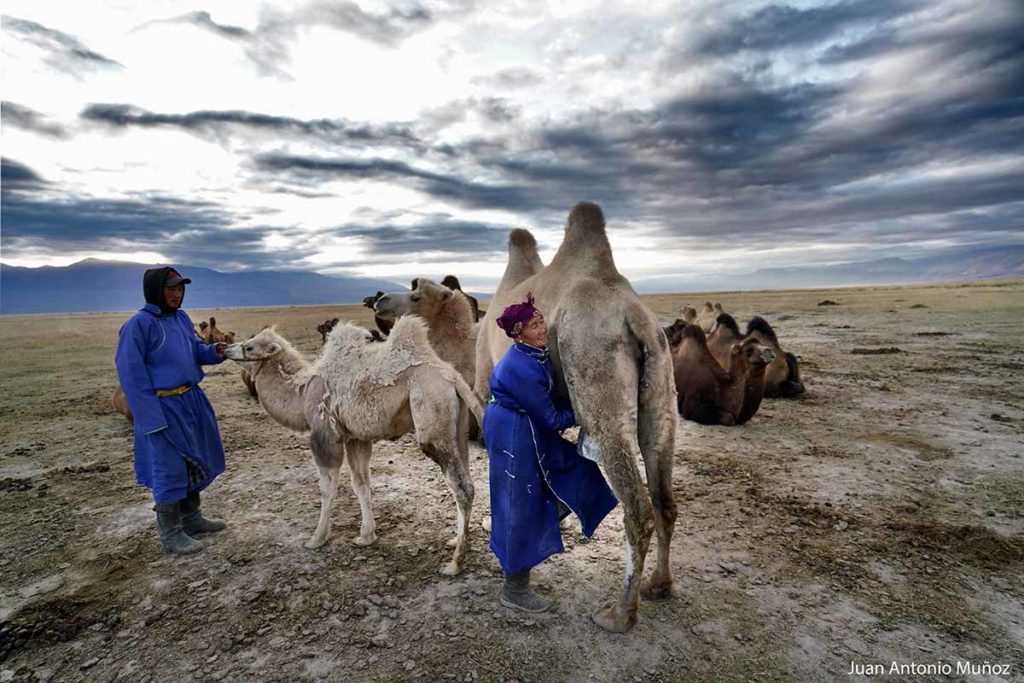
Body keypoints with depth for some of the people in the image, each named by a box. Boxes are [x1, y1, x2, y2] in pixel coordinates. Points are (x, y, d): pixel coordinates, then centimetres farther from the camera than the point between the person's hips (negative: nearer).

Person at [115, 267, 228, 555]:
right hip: (163, 406, -8)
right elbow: (132, 375, -15)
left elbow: (195, 350, 18)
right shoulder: (138, 324, -14)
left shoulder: (181, 318, 7)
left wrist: (215, 351, -5)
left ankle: (191, 517, 35)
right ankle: (170, 534, 17)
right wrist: (152, 417, -18)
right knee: (170, 469, 1)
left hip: (191, 401, 8)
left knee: (197, 460, 17)